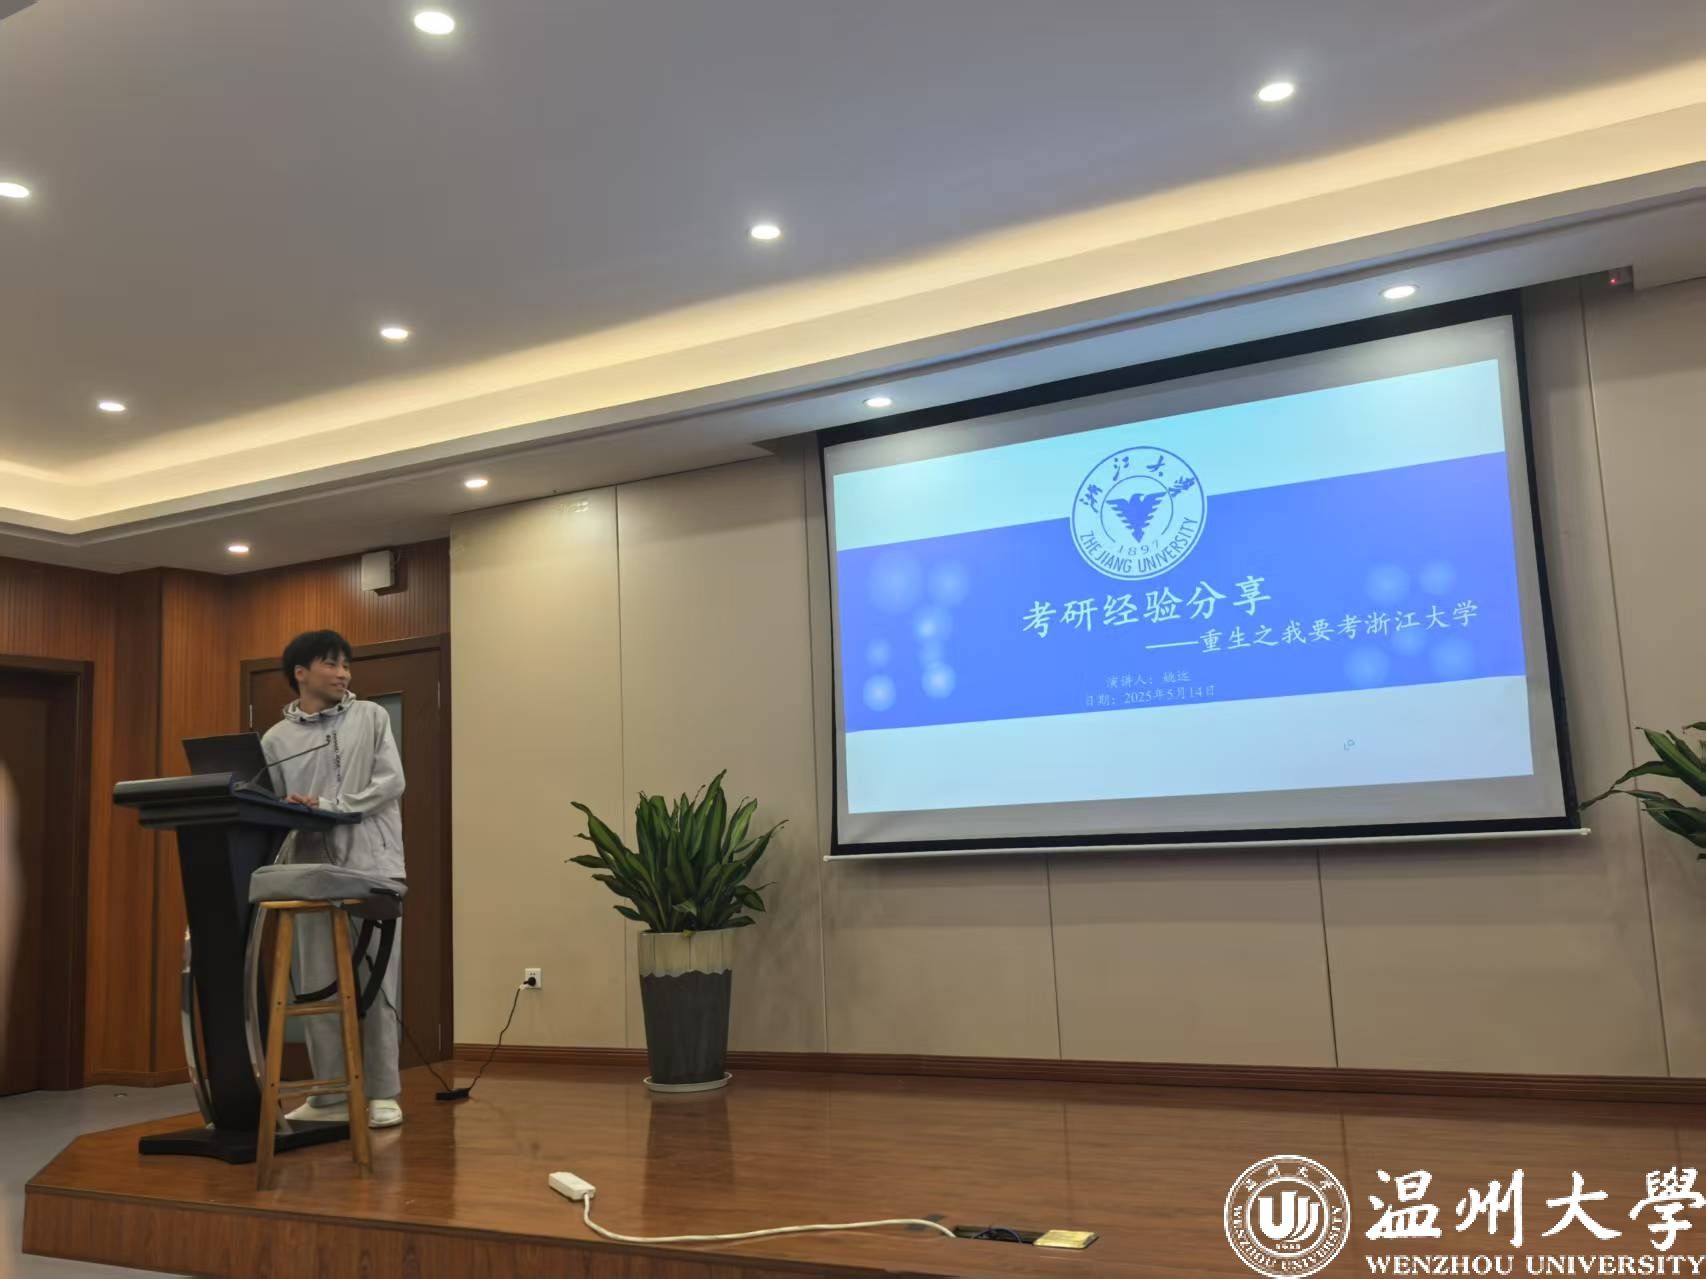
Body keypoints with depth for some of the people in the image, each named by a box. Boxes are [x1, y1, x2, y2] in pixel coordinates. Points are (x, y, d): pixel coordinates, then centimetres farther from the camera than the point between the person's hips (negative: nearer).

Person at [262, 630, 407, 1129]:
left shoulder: (371, 717, 8)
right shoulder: (276, 739, 12)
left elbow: (391, 782, -2)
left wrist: (328, 806, -11)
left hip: (372, 867, -1)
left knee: (377, 983, -1)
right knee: (318, 986, 3)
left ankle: (381, 1094, 5)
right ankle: (331, 1096, 12)